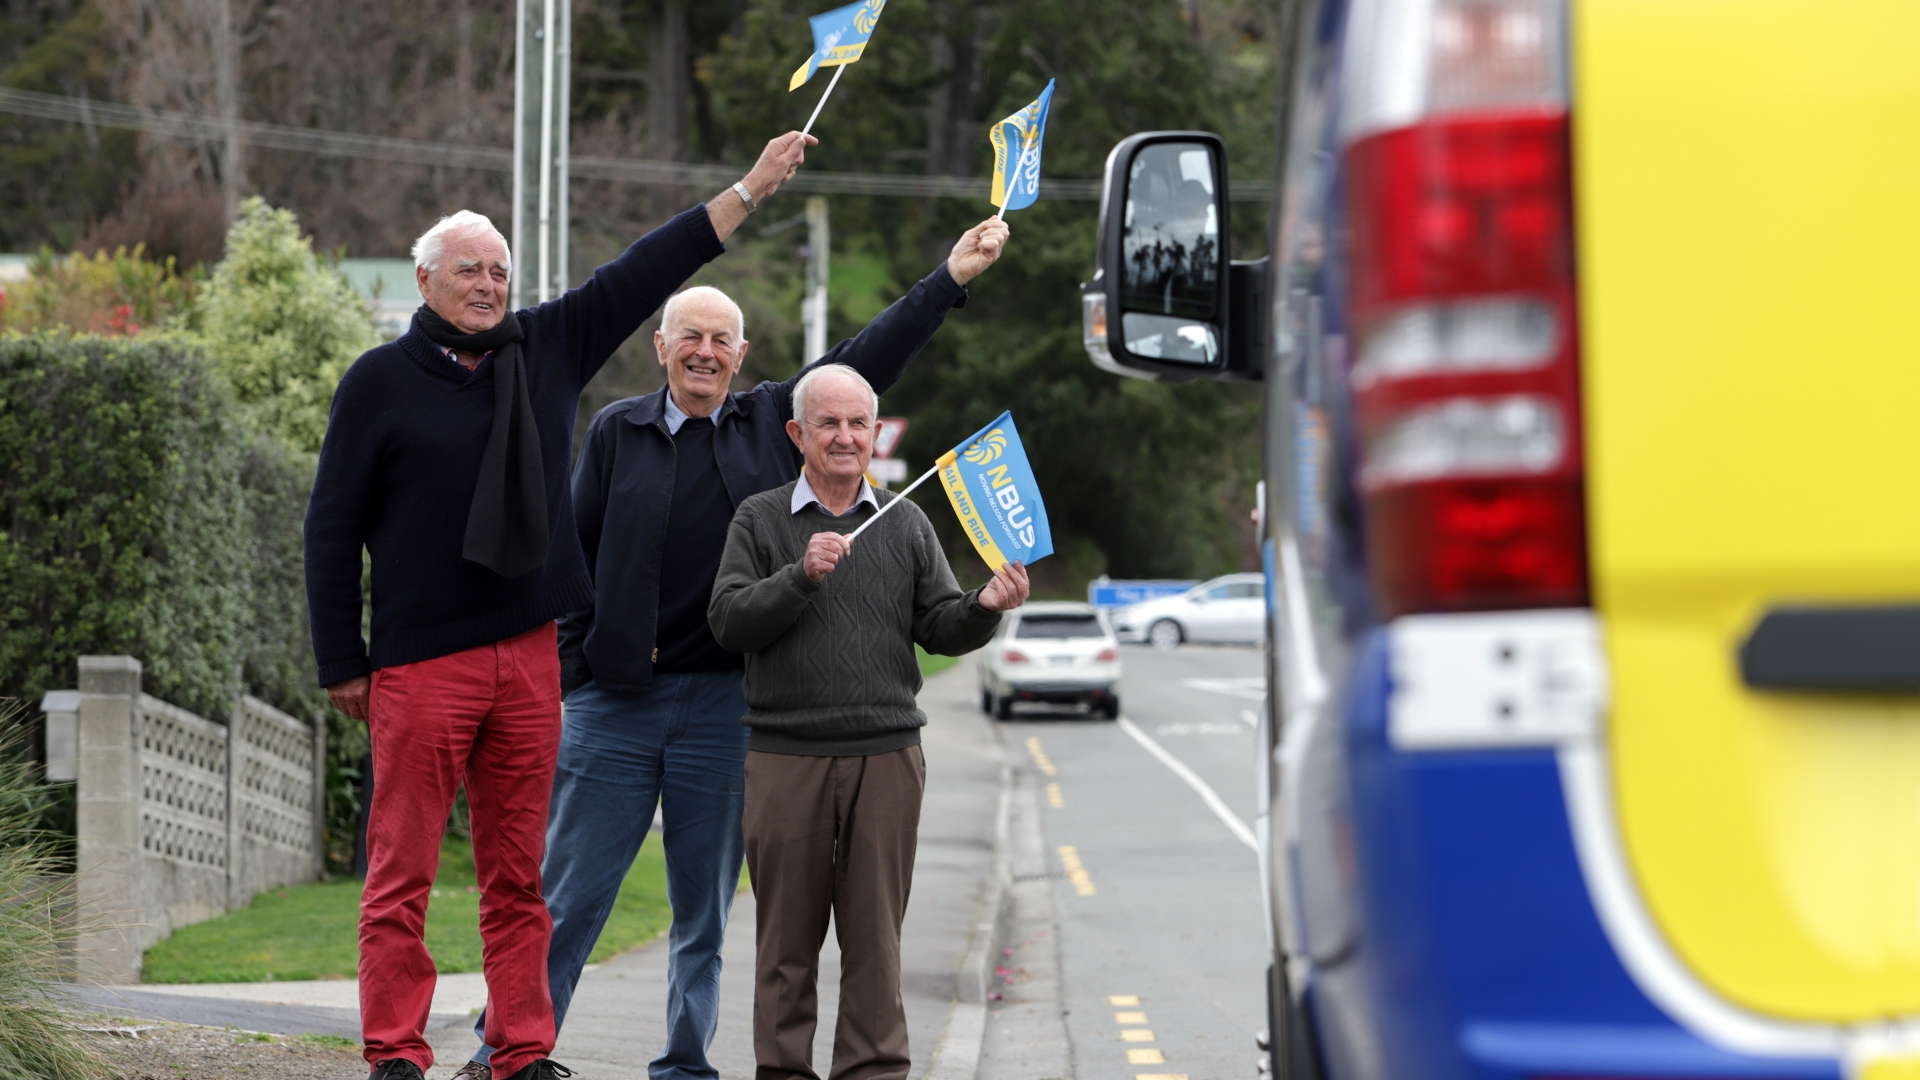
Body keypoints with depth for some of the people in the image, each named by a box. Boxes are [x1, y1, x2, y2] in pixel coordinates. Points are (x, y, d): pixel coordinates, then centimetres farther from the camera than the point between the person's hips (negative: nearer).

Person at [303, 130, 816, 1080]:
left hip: (528, 657, 4)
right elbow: (332, 528, 0)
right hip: (421, 663, -4)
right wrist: (342, 666, -3)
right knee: (401, 873, -5)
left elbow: (645, 272, 16)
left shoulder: (547, 347, 11)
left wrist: (753, 189, 15)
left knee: (517, 874, 7)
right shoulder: (380, 381, -1)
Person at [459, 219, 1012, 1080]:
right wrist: (566, 664, 0)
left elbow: (866, 360, 9)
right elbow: (572, 553, 7)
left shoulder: (772, 421, 8)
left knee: (705, 907, 7)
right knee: (567, 895, -2)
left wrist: (949, 281, 3)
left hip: (725, 701, 2)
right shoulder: (617, 432, 5)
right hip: (616, 698, -1)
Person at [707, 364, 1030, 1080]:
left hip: (886, 757, 1)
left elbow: (939, 629, 7)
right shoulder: (760, 520, 7)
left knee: (875, 929, 2)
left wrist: (985, 609, -14)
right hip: (785, 759, -1)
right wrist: (800, 577, -16)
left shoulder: (906, 524, 13)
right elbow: (728, 622, -4)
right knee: (787, 930, 1)